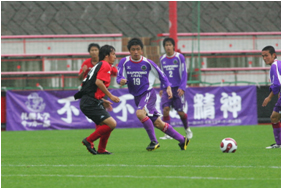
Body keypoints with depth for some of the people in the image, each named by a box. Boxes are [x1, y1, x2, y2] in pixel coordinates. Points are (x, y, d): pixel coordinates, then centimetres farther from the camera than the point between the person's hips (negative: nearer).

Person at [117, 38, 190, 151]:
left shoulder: (147, 63, -5)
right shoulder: (124, 62, -2)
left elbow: (161, 75, 5)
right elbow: (119, 77, -10)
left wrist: (168, 87, -6)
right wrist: (122, 81, -33)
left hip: (148, 93, -4)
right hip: (137, 96, 4)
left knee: (140, 113, -31)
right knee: (157, 123, 8)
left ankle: (154, 141, -21)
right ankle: (182, 140, 21)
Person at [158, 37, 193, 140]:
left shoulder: (179, 57, -4)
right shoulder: (162, 59, 8)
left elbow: (184, 73, -5)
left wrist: (182, 87, -14)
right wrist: (162, 88, 16)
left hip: (178, 88, -3)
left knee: (180, 111, 0)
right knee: (165, 109, -14)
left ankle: (187, 130, 26)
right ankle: (168, 134, -12)